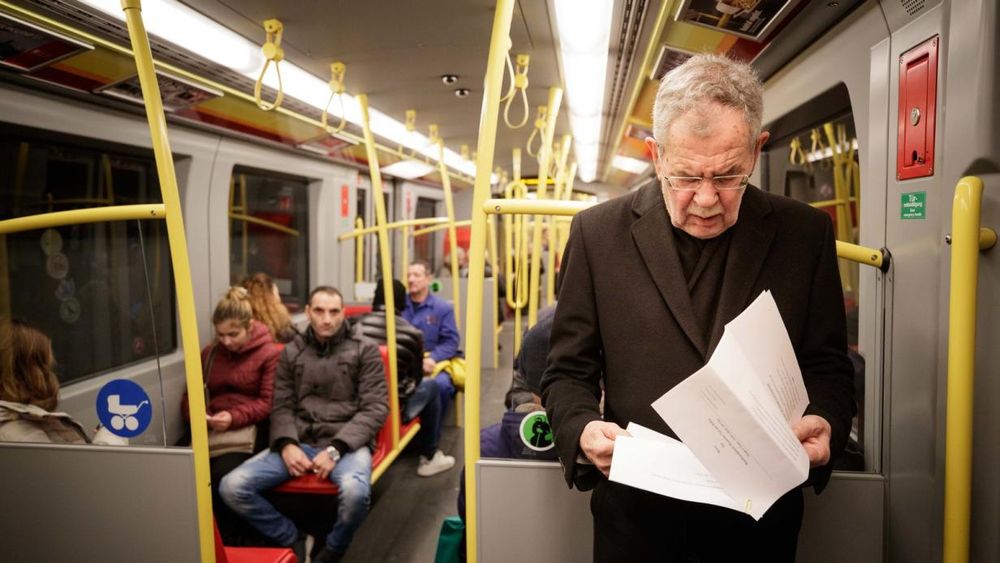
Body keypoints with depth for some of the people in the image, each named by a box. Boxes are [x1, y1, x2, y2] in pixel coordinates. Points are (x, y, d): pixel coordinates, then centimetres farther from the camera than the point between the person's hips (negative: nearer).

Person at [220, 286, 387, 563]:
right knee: (232, 487, -17)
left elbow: (375, 408, -3)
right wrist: (287, 444, -12)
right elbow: (281, 406, 10)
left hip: (346, 443, -3)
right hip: (300, 442, 4)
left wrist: (336, 448, -15)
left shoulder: (365, 350, 3)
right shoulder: (291, 352, 12)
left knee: (355, 492, -36)